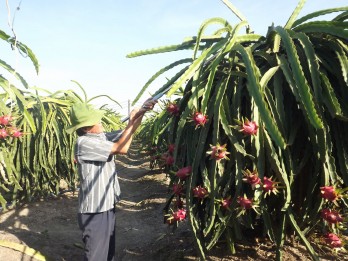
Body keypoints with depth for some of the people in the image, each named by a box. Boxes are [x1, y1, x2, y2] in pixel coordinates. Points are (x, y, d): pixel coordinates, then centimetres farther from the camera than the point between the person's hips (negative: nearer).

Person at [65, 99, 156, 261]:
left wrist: (141, 112, -6)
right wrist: (131, 122, -17)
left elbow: (127, 133, 9)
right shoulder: (84, 143, -23)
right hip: (94, 210, -8)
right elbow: (122, 148, -26)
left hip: (107, 206, 9)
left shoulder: (102, 136, 3)